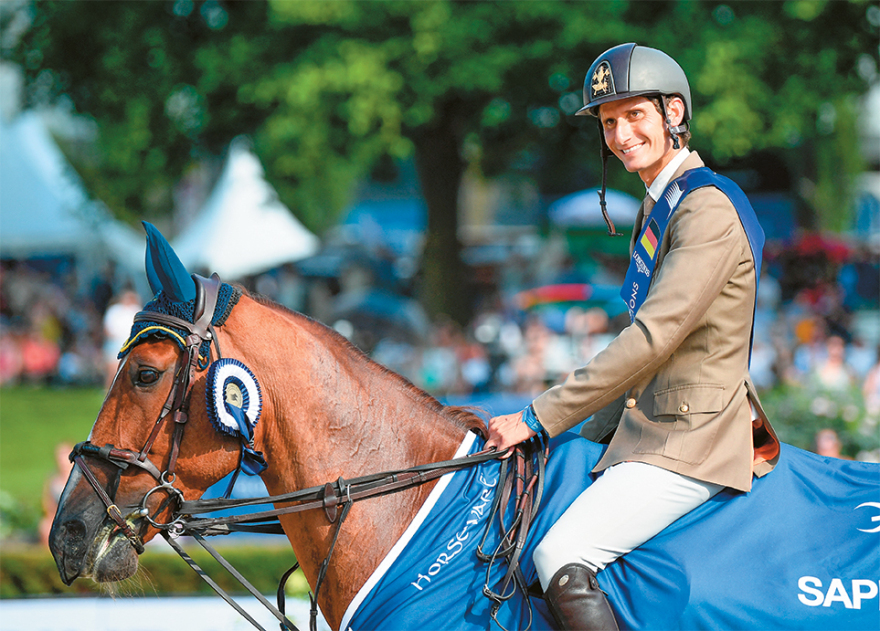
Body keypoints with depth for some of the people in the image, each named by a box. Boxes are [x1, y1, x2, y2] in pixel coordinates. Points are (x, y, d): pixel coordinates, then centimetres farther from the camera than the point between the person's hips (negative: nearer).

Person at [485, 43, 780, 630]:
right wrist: (591, 435, 15)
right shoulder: (659, 209, 16)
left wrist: (539, 419, -19)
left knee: (560, 558, -26)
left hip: (690, 441, -10)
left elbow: (653, 338, -22)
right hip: (645, 426, 10)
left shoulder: (709, 208, -16)